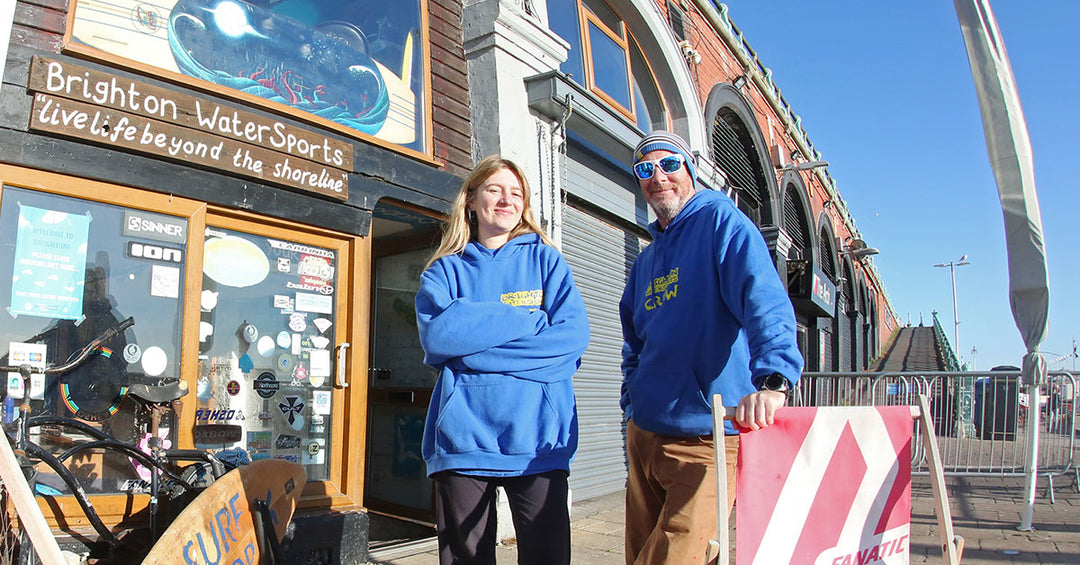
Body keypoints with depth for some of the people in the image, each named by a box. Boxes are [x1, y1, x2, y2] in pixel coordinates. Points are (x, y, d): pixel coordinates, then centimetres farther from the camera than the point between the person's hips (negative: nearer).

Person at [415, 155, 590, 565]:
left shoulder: (546, 261, 11)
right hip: (464, 436, 1)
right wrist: (529, 320, -8)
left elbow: (573, 334, -4)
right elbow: (437, 335, -9)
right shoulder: (446, 269, 11)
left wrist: (474, 344, -9)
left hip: (537, 437, 0)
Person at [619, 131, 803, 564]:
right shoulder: (645, 261, 17)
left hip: (706, 436, -7)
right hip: (644, 435, 8)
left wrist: (771, 379, -38)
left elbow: (764, 300, -22)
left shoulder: (722, 222, -6)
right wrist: (632, 404, 13)